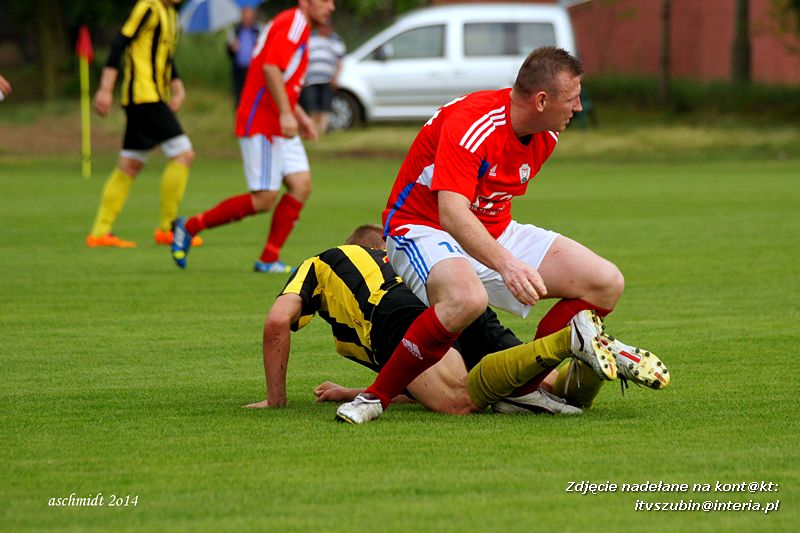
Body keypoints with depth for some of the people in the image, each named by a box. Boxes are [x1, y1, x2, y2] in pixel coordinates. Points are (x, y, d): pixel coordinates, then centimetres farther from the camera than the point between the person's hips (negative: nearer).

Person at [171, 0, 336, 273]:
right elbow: (271, 68, -25)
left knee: (301, 184, -2)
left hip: (279, 128, 10)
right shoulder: (294, 23, -13)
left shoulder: (296, 25, 19)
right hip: (261, 124, -10)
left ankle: (268, 260, 1)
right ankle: (190, 227, 3)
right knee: (264, 199, -10)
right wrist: (286, 114, -29)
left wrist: (300, 116, 25)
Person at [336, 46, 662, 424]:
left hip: (495, 233, 8)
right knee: (467, 298, -43)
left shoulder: (545, 136, 0)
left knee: (606, 283, -6)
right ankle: (375, 397, -27)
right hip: (424, 228, -8)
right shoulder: (470, 124, -27)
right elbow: (452, 214, -38)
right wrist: (506, 264, -50)